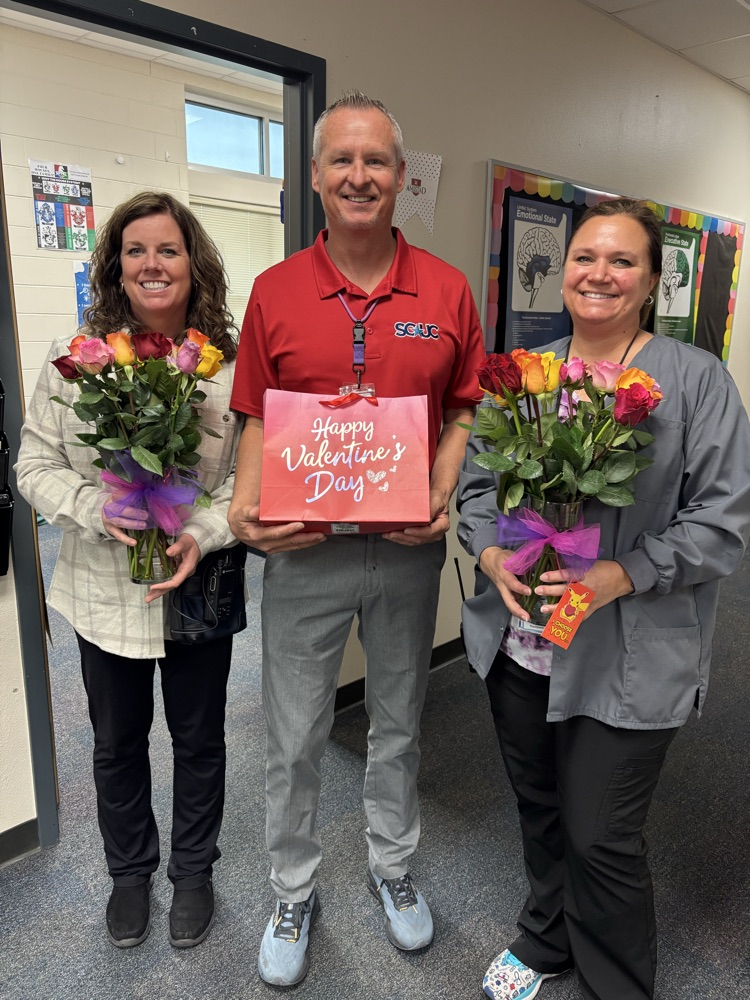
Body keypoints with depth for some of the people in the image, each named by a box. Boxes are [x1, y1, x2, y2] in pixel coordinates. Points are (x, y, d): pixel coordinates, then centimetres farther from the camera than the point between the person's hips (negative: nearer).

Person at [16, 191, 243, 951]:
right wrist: (98, 511, -20)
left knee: (198, 739, 18)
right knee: (117, 742, 21)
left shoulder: (233, 364, -10)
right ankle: (129, 871, 49)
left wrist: (205, 533, -23)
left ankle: (194, 870, 45)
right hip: (103, 592, 2)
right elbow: (36, 464, -2)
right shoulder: (72, 358, -5)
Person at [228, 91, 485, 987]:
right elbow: (259, 419, 2)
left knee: (398, 722, 20)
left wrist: (443, 499, -11)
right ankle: (293, 895, 40)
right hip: (304, 549, 0)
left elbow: (464, 410, 5)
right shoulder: (274, 292, -1)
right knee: (294, 739, 13)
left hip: (409, 549, 1)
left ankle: (392, 869, 47)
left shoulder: (445, 290, 0)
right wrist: (245, 509, -15)